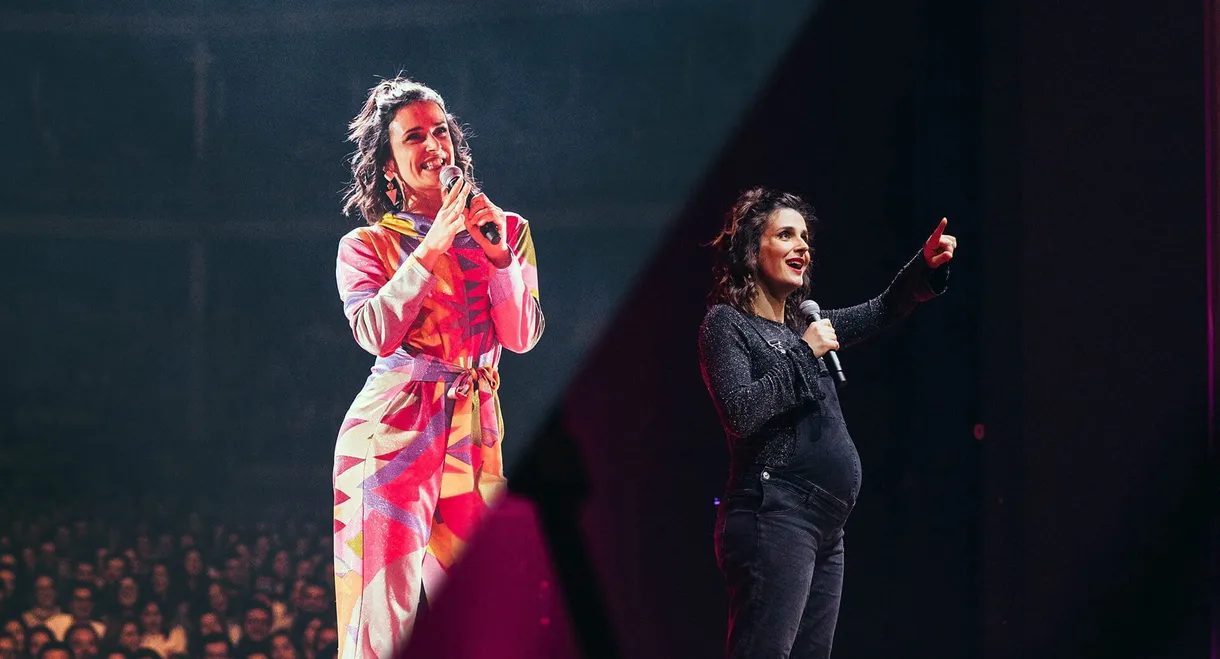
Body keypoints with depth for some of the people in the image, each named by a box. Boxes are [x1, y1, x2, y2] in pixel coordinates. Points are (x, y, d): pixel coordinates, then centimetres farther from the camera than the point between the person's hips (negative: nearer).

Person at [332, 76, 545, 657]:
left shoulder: (507, 231, 13)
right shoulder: (366, 246, 5)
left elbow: (522, 337, 3)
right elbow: (376, 333, -13)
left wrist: (499, 256, -10)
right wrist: (432, 248, -15)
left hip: (474, 435, 3)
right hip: (391, 435, -3)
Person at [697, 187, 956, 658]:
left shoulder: (800, 324, 21)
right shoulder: (725, 324, -2)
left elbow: (881, 313, 28)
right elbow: (742, 415, -17)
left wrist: (927, 265, 10)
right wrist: (805, 353, -11)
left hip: (824, 529, 9)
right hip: (775, 518, -9)